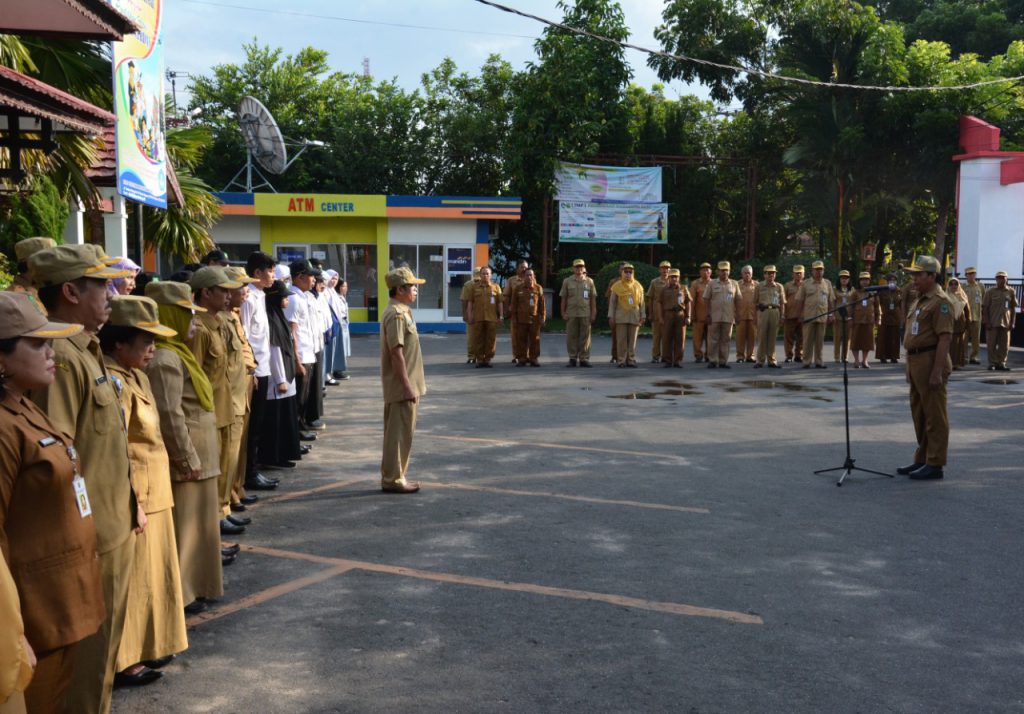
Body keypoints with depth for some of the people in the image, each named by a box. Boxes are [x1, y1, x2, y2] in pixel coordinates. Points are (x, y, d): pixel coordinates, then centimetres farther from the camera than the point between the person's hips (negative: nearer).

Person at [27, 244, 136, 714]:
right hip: (89, 538, -9)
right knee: (86, 653, 6)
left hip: (113, 528, 9)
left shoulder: (87, 350, 11)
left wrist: (131, 501, 17)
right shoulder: (59, 359, -20)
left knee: (104, 644, 22)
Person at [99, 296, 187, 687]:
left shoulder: (134, 376, 11)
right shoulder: (113, 383, -20)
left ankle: (146, 646, 33)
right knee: (131, 580, 2)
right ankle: (122, 662, 16)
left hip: (153, 494, 10)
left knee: (151, 575, 19)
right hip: (134, 498, -10)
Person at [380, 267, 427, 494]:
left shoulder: (402, 311, 14)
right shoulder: (396, 315, -18)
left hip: (406, 384, 10)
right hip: (402, 386, -10)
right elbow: (396, 353, -22)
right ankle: (393, 479, 4)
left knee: (400, 432, 15)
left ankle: (394, 476, 23)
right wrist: (407, 386, -22)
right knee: (400, 433, -3)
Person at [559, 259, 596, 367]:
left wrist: (593, 313, 1)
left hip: (586, 314, 0)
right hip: (571, 314, 0)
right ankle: (572, 359, 8)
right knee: (571, 337, 1)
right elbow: (563, 298, 7)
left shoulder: (589, 281, 9)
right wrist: (563, 313, 0)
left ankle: (584, 359, 6)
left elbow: (593, 299, 8)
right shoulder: (567, 281, 7)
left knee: (585, 337, 1)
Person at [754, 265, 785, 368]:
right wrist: (760, 306, -4)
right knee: (761, 337, -2)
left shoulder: (779, 287, 10)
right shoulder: (759, 286, 7)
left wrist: (782, 316, 5)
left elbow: (782, 303, 10)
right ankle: (760, 360, 3)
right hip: (763, 312, -1)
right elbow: (755, 301, 11)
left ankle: (771, 360, 10)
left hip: (775, 312, 1)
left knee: (772, 337, 4)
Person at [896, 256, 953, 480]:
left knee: (934, 416, -3)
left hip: (931, 361, -10)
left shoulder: (940, 302, -14)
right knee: (919, 414, 16)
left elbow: (944, 338, -20)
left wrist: (937, 372, -24)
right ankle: (922, 460, 26)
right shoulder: (918, 300, 17)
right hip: (915, 361, 10)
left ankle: (935, 464, 2)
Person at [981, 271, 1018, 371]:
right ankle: (992, 363, 8)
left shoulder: (1011, 292, 7)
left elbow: (1013, 309, 10)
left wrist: (1012, 323, 4)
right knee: (992, 344, -1)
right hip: (992, 323, -2)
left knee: (1004, 345, 3)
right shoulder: (990, 291, 1)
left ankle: (1001, 363, 12)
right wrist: (986, 322, -8)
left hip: (1006, 323, 2)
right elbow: (984, 308, 0)